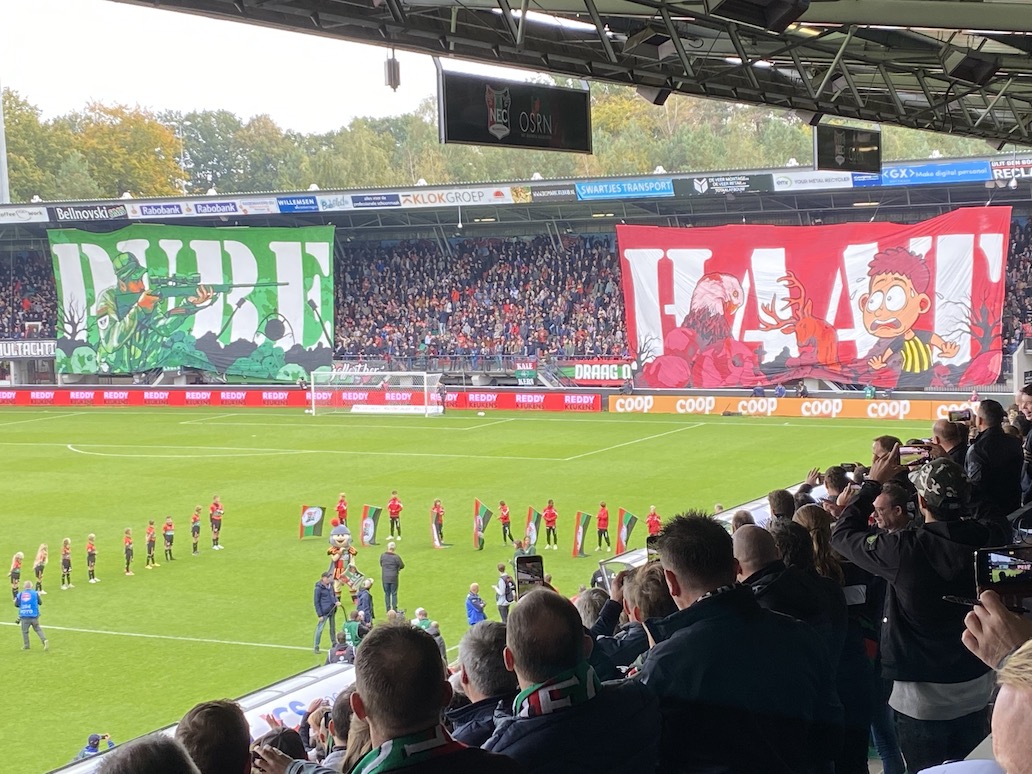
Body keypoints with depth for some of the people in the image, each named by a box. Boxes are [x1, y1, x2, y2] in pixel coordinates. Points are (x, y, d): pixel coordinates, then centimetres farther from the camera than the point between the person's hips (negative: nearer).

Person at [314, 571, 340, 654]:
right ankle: (316, 647, 7)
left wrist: (336, 601, -4)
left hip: (332, 610, 7)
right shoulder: (319, 588, -14)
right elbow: (317, 602, -11)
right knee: (320, 629, -2)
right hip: (324, 612, -7)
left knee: (333, 628, 16)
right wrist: (320, 615, -12)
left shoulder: (330, 585, 6)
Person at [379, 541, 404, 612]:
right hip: (393, 578, -2)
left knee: (387, 594, 12)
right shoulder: (396, 557, -14)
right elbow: (402, 566, -3)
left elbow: (381, 564, 7)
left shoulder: (382, 556, -5)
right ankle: (394, 609, 8)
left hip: (385, 578, 2)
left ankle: (388, 609, 14)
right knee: (394, 594, 7)